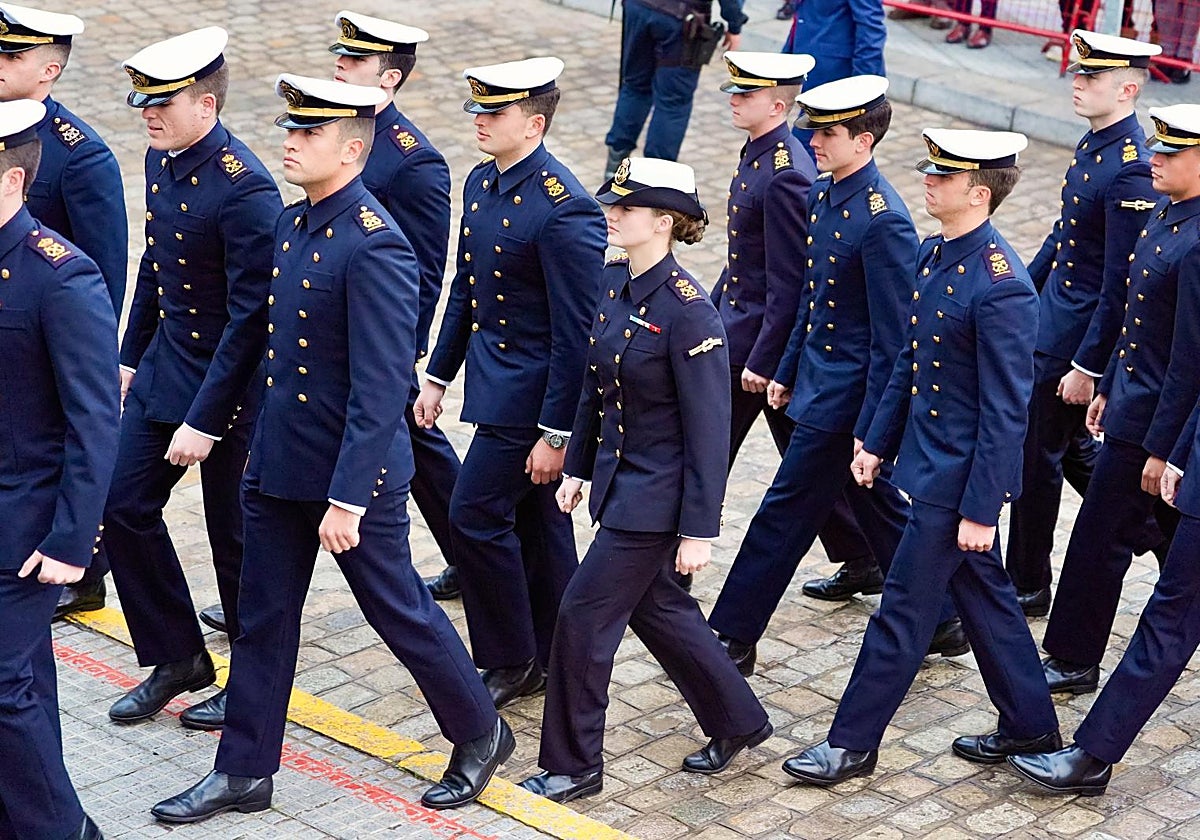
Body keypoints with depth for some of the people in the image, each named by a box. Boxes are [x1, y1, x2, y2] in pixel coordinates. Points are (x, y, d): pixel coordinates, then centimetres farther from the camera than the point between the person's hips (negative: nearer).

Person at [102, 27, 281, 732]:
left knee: (235, 539, 5)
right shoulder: (161, 160, 2)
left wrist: (202, 421, -21)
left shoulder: (245, 189, -24)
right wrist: (132, 357, 17)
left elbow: (251, 316, -23)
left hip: (230, 387, -8)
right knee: (124, 507, 9)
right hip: (163, 370, 8)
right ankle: (177, 659, 25)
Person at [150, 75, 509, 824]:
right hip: (277, 466, 8)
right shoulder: (294, 224, 5)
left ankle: (481, 736, 29)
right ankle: (244, 773, 24)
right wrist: (262, 447, 19)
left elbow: (379, 390, -23)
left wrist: (347, 500, -24)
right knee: (264, 618, 13)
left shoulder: (375, 248, -22)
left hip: (353, 474, -8)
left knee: (400, 610, 8)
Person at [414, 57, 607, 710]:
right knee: (537, 526, 16)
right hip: (494, 382, 9)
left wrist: (555, 433, -19)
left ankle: (510, 662, 10)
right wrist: (438, 374, 16)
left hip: (531, 396, -9)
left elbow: (577, 331, -21)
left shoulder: (564, 210, -22)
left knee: (476, 517, -6)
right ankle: (552, 662, 27)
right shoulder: (480, 183, 5)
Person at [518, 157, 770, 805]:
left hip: (656, 496, -9)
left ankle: (572, 767, 14)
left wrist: (699, 531, -18)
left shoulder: (688, 313, -22)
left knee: (585, 616, -2)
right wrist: (577, 467, 15)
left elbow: (708, 432, -19)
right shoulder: (612, 283, 2)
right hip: (617, 479, 9)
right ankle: (738, 721, 37)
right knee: (656, 608, 20)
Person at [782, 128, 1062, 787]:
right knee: (984, 596, 19)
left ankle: (852, 744, 14)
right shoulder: (934, 253, 4)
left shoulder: (1000, 287, -24)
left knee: (903, 608, 1)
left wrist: (981, 510, -19)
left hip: (959, 477, -9)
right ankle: (1030, 726, 34)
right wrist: (878, 441, 16)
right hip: (929, 457, 9)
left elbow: (1006, 412, -21)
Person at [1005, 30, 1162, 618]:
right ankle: (1158, 536, 34)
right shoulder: (1093, 144, 5)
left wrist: (1087, 367, -20)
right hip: (1048, 320, 9)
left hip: (1080, 337, -9)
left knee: (1037, 456, 4)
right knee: (1072, 450, 19)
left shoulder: (1130, 171, -23)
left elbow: (1121, 283, -23)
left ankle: (1027, 585, 20)